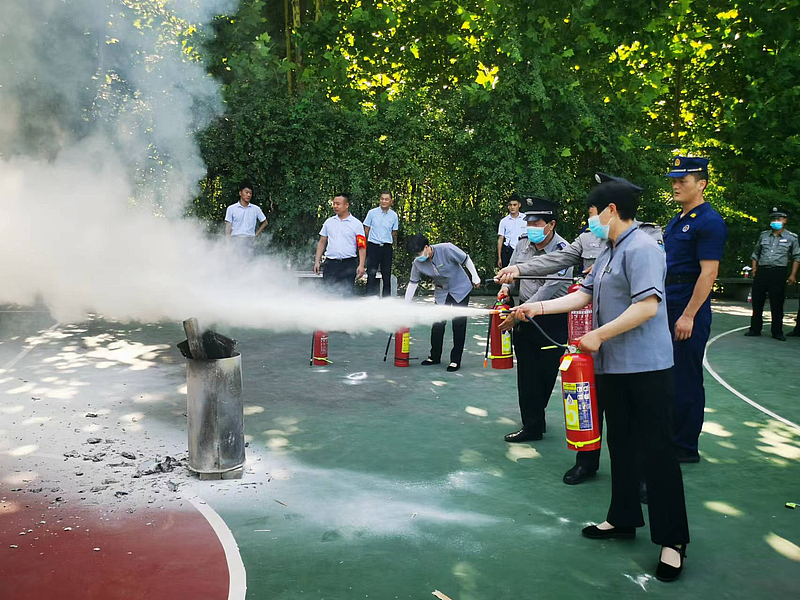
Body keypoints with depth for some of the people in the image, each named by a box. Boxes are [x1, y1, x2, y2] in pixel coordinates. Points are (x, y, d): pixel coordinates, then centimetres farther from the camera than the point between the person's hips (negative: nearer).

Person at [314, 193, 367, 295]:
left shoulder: (356, 224, 1)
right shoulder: (329, 222, 12)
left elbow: (362, 246, -3)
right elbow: (322, 242, 17)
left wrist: (361, 265, -13)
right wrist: (317, 261, 10)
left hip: (348, 264, -3)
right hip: (330, 263, 3)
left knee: (347, 293, -2)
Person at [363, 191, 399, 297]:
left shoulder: (394, 215, 5)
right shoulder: (372, 213, 1)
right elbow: (366, 229, 8)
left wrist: (393, 245, 10)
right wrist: (366, 243, 8)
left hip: (387, 247, 2)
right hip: (373, 246, -2)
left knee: (387, 274, 7)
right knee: (371, 273, -4)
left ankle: (386, 296, 16)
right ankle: (370, 296, 0)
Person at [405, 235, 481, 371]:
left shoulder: (447, 249, -27)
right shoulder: (417, 263, -15)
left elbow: (466, 259, -14)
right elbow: (413, 282, -4)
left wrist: (475, 277, -6)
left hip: (460, 289, -4)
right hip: (441, 292, 4)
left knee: (459, 323, -5)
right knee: (437, 324, -1)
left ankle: (455, 360, 3)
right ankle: (434, 357, 17)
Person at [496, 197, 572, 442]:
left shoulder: (562, 250, -12)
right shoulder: (522, 245, 6)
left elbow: (550, 287, -20)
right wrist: (506, 286, -2)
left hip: (553, 319, -5)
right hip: (526, 316, 5)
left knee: (547, 373, 2)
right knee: (527, 373, 5)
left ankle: (534, 419, 18)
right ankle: (532, 425, 16)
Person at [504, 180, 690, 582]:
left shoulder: (641, 249, -15)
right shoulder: (607, 253, 16)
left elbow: (647, 306, -24)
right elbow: (584, 295, 17)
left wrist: (598, 335, -20)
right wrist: (538, 307, 11)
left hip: (646, 369, -10)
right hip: (612, 367, 10)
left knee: (656, 450, -4)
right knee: (620, 444, 17)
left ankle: (673, 540, 6)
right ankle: (623, 519, 31)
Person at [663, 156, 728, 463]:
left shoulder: (708, 222, -13)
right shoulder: (677, 220, 16)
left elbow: (708, 272, -19)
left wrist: (688, 315, -21)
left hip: (689, 310, -9)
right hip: (668, 306, 9)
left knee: (686, 380, -1)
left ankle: (686, 448, 9)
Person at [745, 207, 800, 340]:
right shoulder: (763, 235, 11)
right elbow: (756, 253, 20)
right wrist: (754, 268, 9)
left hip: (778, 273, -3)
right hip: (761, 272, 3)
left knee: (777, 304, 0)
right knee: (757, 302, 5)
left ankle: (777, 332, 9)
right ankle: (755, 329, 15)